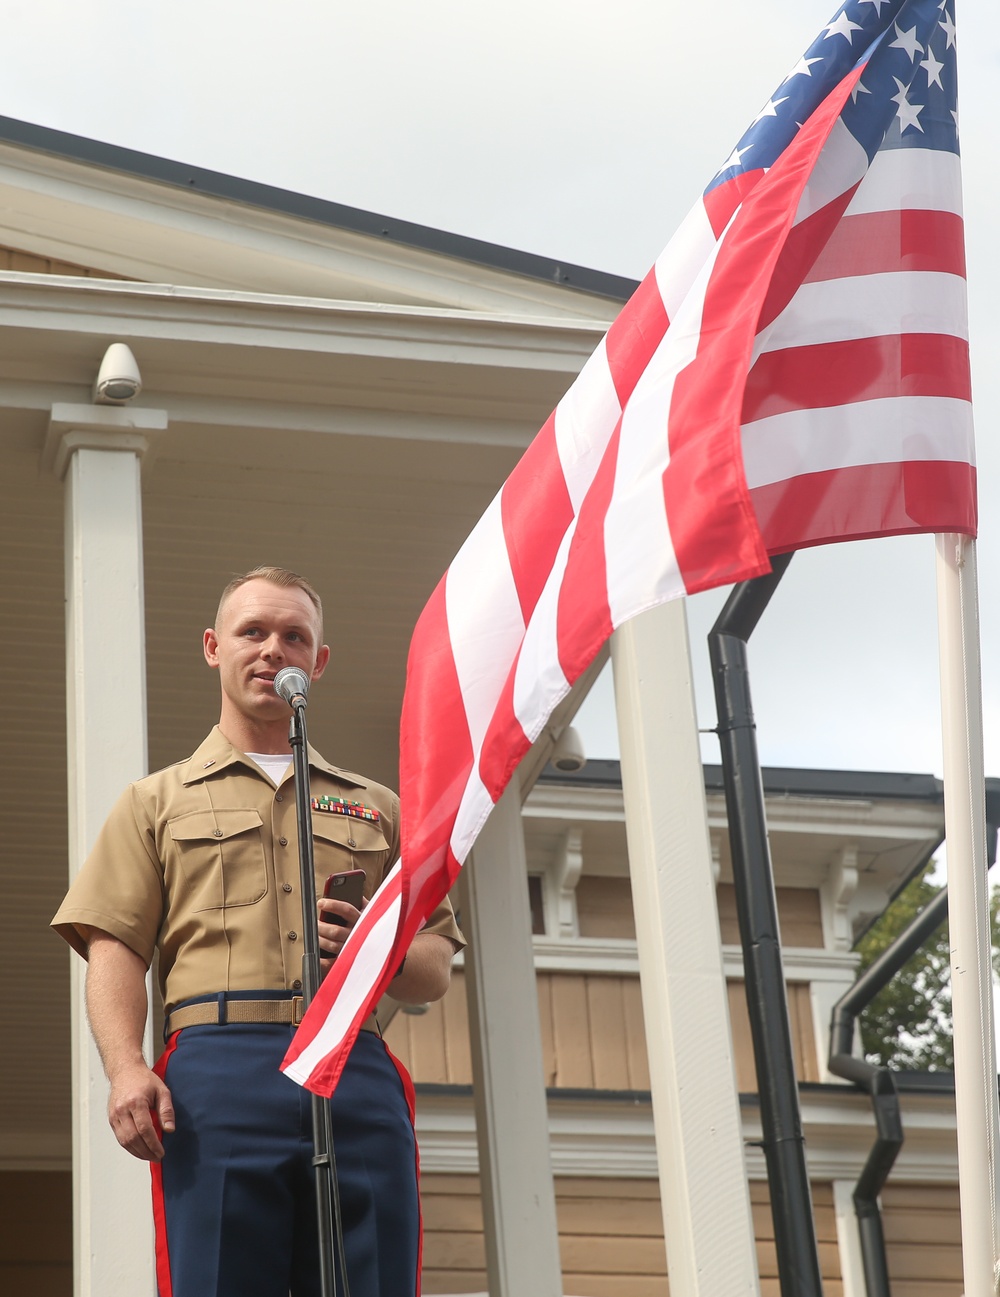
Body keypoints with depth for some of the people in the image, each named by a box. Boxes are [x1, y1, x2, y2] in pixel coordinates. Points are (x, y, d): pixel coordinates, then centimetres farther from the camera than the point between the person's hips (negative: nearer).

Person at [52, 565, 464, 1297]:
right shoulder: (158, 802, 22)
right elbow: (115, 951, 9)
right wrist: (126, 1068, -10)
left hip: (358, 1073, 2)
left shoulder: (377, 809, 28)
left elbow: (436, 971, 22)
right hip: (218, 1068, -2)